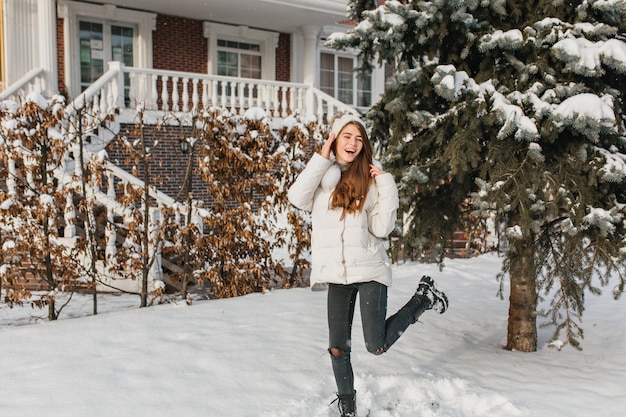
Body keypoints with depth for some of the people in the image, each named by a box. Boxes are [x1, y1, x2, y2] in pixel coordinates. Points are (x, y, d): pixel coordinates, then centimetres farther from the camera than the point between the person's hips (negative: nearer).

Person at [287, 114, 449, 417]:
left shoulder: (370, 178, 1)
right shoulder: (321, 175, 5)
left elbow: (382, 228, -6)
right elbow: (297, 198, -16)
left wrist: (387, 185, -12)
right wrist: (322, 159, -12)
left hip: (369, 269, -2)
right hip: (336, 271, 2)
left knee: (377, 346, -4)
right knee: (338, 348, 7)